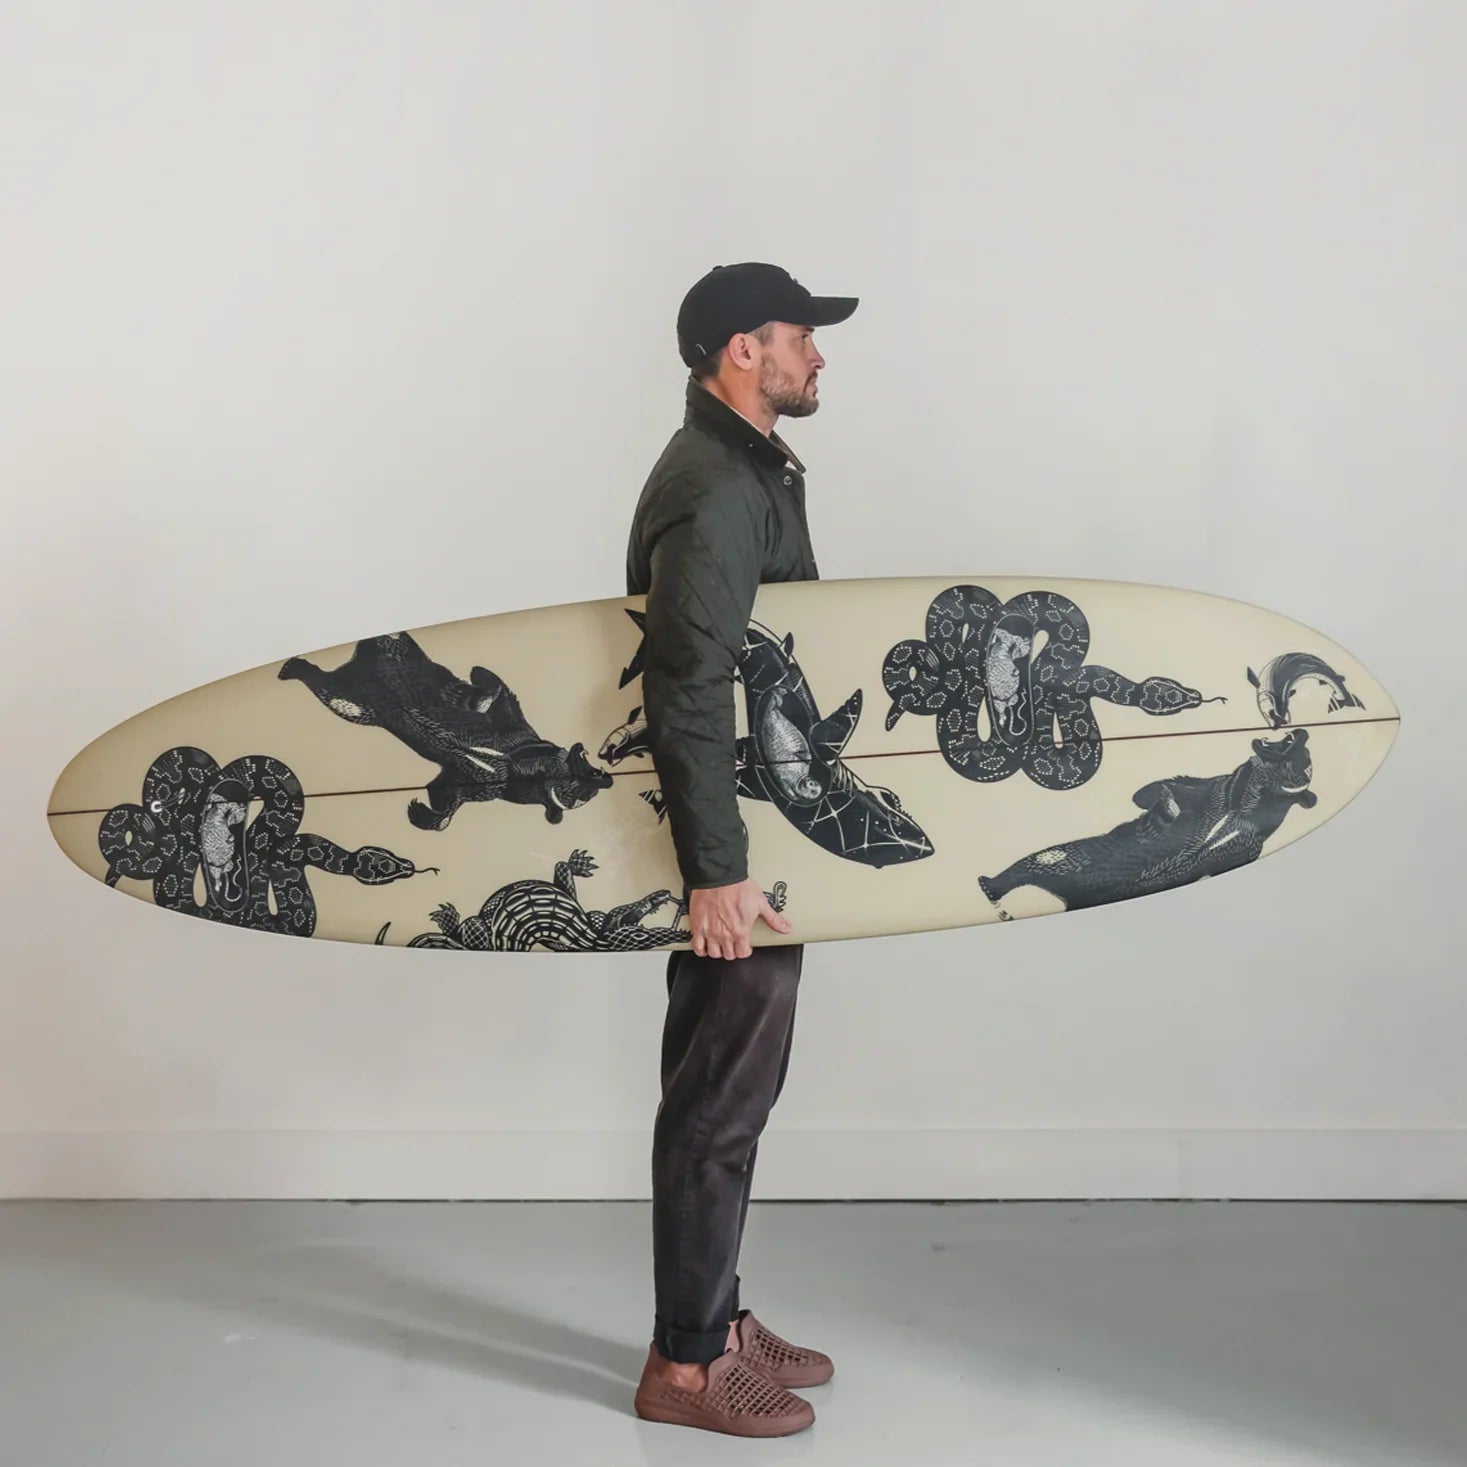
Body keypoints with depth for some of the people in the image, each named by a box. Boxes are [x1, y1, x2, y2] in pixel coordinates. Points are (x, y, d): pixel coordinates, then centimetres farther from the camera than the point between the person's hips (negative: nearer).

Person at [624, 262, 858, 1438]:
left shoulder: (746, 470, 14)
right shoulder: (716, 492, -19)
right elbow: (687, 695, -26)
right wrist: (718, 870, -27)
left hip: (758, 832, 10)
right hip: (735, 847, -10)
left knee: (730, 1090, 17)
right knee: (721, 1100, 0)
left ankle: (717, 1318, 30)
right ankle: (686, 1363, 13)